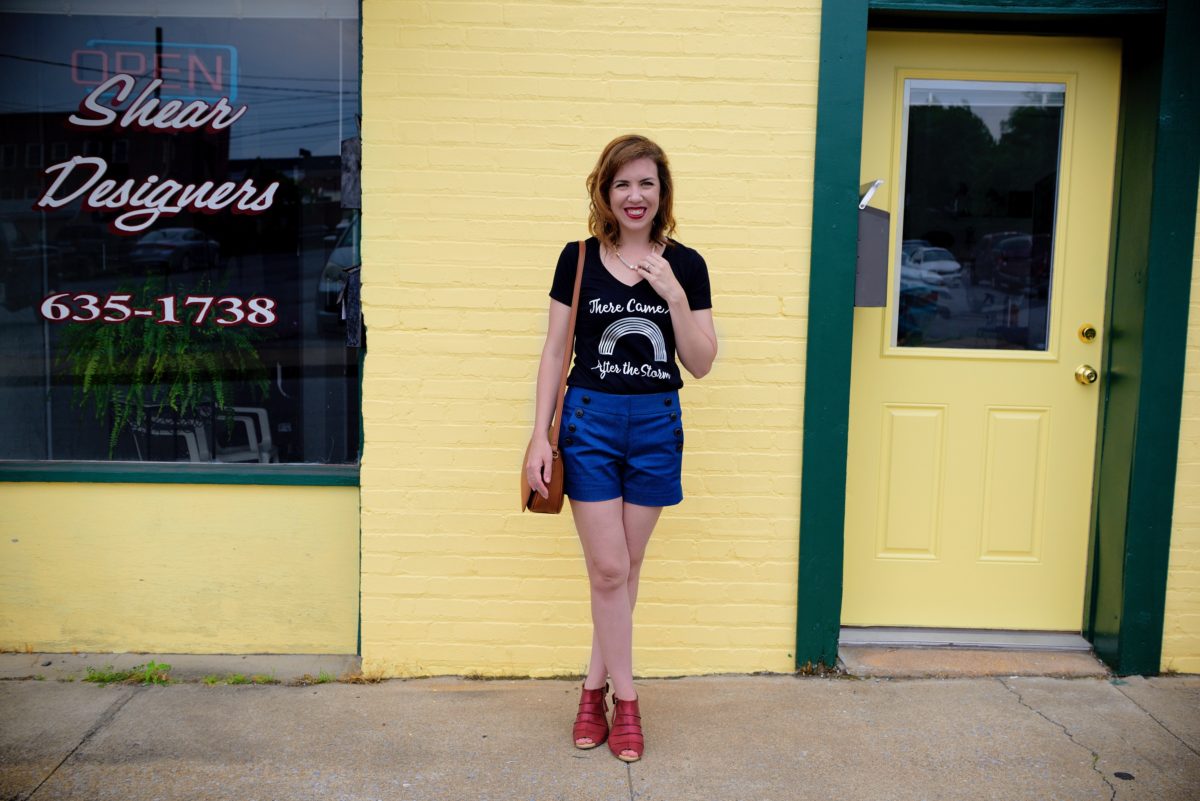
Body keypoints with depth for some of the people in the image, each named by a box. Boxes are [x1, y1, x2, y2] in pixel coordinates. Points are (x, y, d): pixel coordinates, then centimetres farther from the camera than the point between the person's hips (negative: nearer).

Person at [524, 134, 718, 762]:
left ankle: (595, 687, 27)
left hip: (657, 425, 1)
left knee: (624, 569, 10)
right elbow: (554, 351, 2)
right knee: (608, 570, -1)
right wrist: (540, 435, -3)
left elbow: (701, 364, 0)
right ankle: (623, 699, 16)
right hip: (590, 420, -1)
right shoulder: (578, 259, 0)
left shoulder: (685, 265, 1)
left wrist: (674, 296, -14)